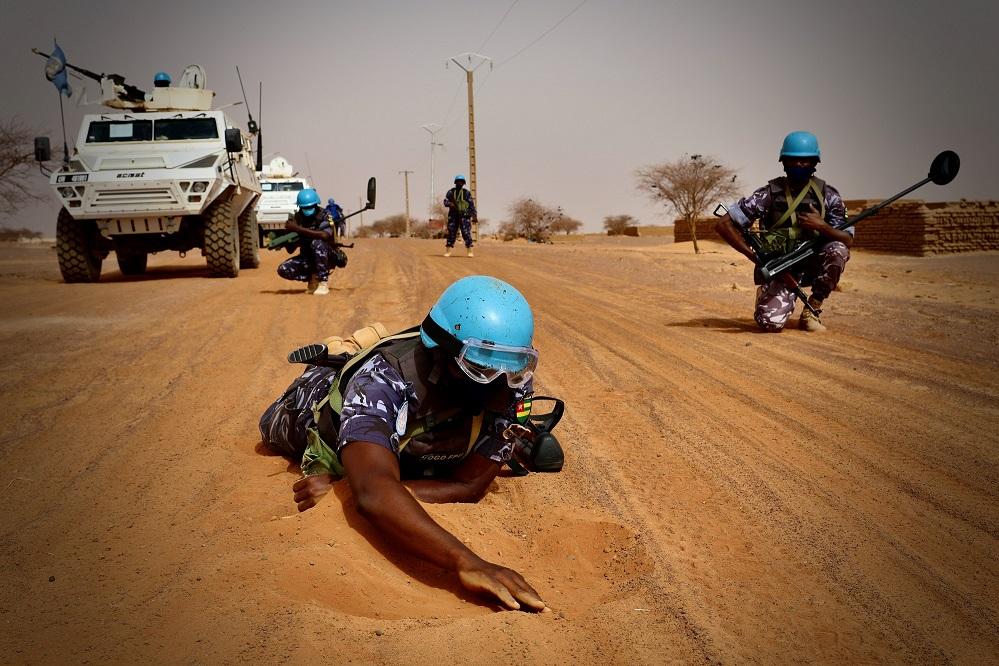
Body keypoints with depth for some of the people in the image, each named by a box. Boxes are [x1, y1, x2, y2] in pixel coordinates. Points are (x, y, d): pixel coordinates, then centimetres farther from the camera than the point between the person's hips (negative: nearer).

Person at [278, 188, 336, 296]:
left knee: (317, 243, -34)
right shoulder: (296, 218, -1)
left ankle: (323, 282, -23)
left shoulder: (324, 216, -15)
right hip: (307, 259, 4)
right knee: (283, 270, -17)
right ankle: (313, 278, 4)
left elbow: (324, 235, -37)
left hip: (326, 257, -4)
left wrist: (298, 229, -34)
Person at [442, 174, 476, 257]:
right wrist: (450, 204, -21)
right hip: (453, 215, 1)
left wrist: (474, 214, -6)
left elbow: (471, 204, 4)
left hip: (464, 216, -1)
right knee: (451, 233, 1)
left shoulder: (467, 193, 7)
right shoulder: (450, 192, 10)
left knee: (466, 233, -9)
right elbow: (445, 201, 2)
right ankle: (447, 251, 6)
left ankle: (470, 251, -8)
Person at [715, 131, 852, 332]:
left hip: (814, 265, 3)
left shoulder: (827, 195, -3)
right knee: (770, 323, -26)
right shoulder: (770, 194, -9)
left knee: (837, 250, -29)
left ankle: (811, 312, -9)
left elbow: (848, 241, -8)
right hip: (782, 270, -2)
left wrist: (822, 226, -26)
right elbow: (724, 224, -13)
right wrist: (756, 257, -16)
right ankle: (767, 293, 14)